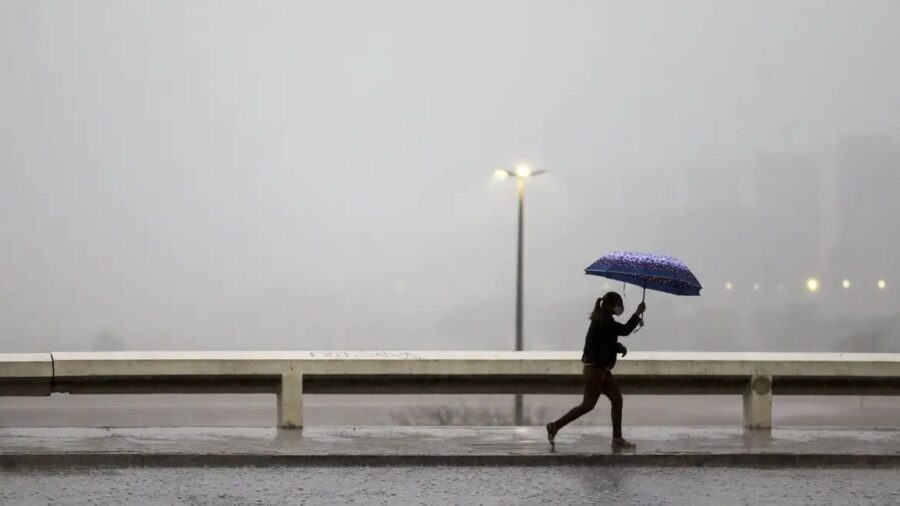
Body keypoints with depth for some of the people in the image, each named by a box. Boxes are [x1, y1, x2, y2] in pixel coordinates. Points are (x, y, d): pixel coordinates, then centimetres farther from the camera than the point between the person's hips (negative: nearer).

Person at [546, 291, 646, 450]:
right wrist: (638, 313, -16)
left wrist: (619, 347, 1)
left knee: (617, 400, 7)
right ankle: (555, 426, 2)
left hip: (602, 369, 10)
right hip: (595, 368, -10)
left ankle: (617, 439, 9)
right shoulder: (602, 322, -17)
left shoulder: (605, 321, 13)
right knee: (588, 404, -6)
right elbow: (625, 330, -26)